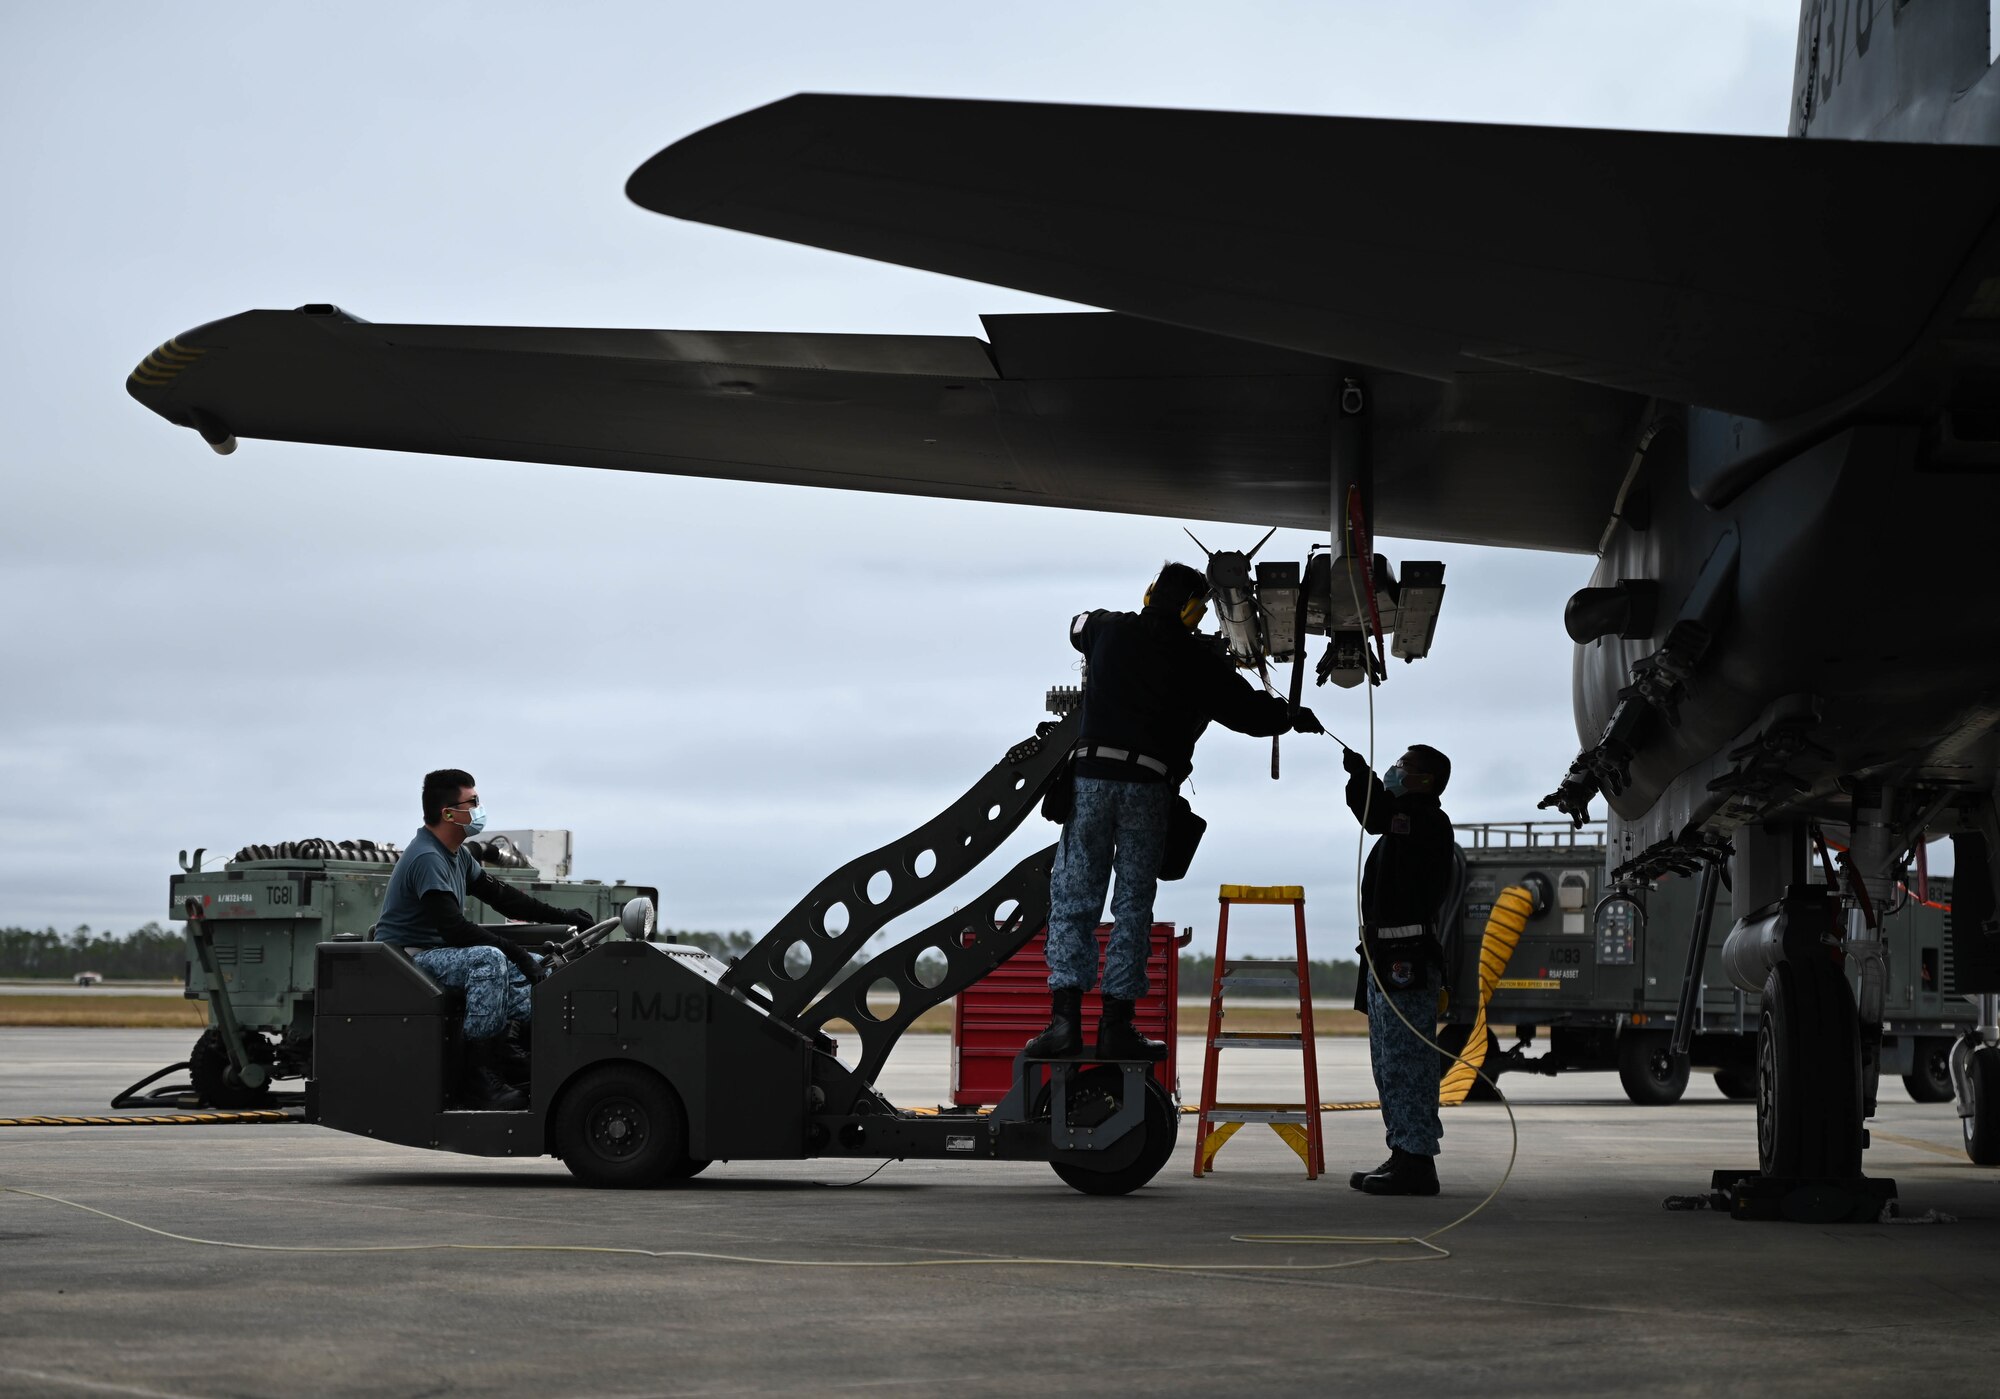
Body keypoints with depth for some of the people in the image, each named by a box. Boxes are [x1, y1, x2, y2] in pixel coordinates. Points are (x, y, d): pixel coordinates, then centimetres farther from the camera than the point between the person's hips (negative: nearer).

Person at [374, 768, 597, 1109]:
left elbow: (499, 894, 16)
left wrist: (562, 916, 8)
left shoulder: (457, 856, 11)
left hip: (437, 951, 11)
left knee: (534, 963, 10)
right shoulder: (427, 858, -21)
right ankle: (477, 1074, -33)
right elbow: (454, 928, -29)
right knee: (488, 959, -35)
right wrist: (516, 952, -28)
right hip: (407, 956, -11)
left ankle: (509, 1046, -8)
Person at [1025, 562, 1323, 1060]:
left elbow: (1077, 625, 35)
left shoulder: (1109, 630, 10)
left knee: (1073, 898, 4)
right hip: (1148, 785, -2)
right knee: (1133, 907, 5)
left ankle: (1065, 1019, -6)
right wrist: (1295, 717, 30)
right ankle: (1117, 1025, 3)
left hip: (1091, 774, 2)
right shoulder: (1198, 661, 2)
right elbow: (1251, 714, 9)